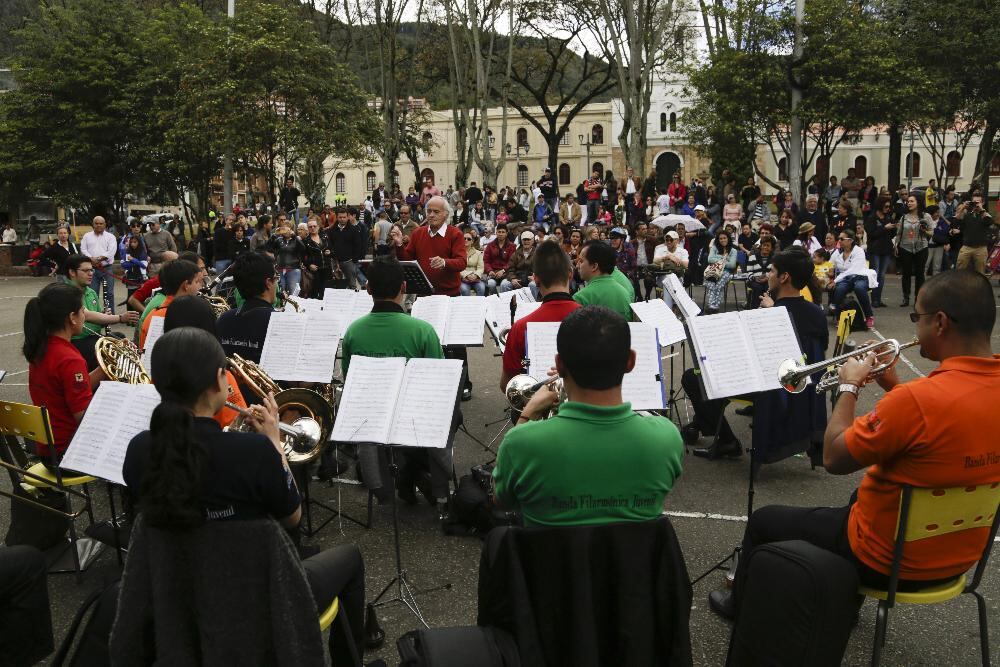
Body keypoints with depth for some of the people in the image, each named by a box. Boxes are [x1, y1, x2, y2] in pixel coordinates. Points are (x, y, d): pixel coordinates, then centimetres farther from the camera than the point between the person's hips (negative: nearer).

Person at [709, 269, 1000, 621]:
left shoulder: (918, 398, -33)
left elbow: (833, 458, -20)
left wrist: (850, 386, -9)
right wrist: (893, 384, 6)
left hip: (892, 559, -8)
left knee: (763, 521, 13)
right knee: (862, 494, 38)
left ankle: (743, 605, 39)